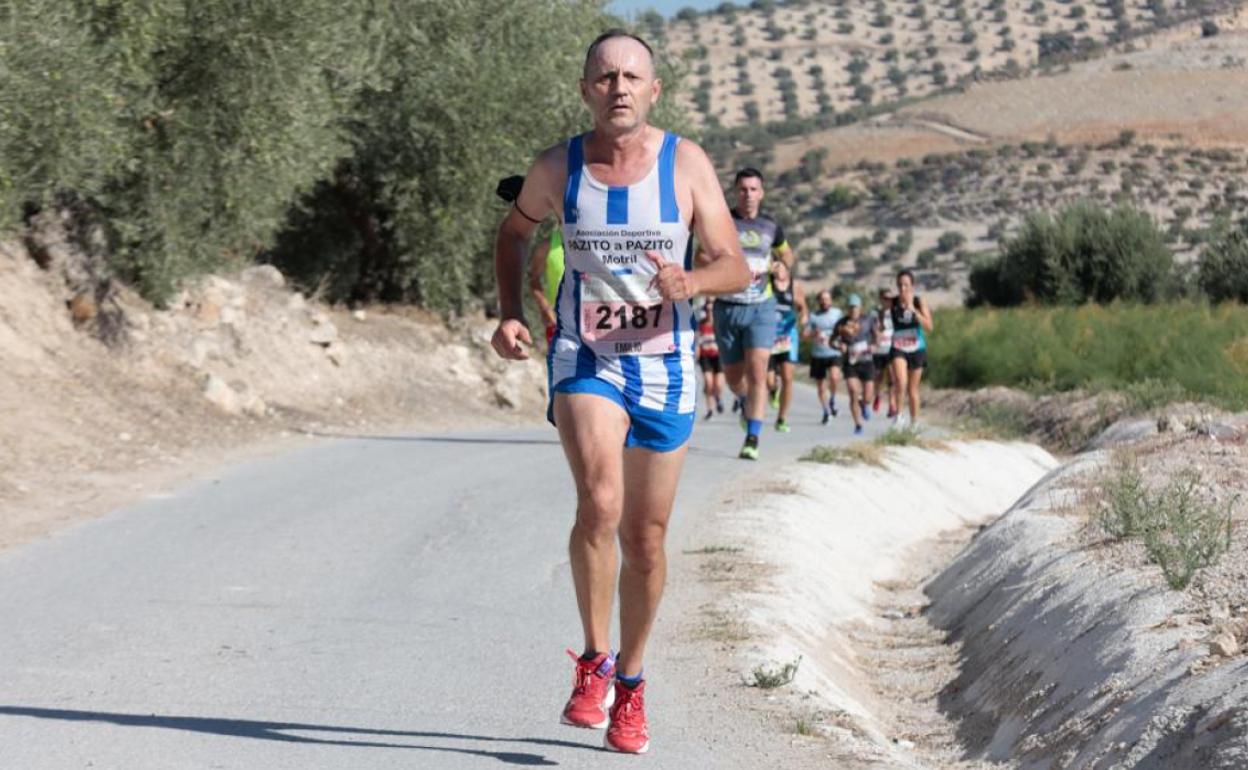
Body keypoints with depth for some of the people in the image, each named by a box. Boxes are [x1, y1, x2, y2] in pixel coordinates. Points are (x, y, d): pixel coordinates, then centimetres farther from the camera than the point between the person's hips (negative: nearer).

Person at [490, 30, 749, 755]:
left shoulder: (687, 163, -5)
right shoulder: (557, 168, -3)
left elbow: (737, 269, -5)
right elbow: (515, 232, 18)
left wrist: (688, 282, -26)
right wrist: (510, 312, 4)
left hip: (664, 367, 1)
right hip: (585, 361, -1)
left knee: (646, 538, 9)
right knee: (599, 502, -26)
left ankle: (630, 683, 29)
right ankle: (594, 662, -9)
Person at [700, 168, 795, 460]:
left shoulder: (771, 227, 7)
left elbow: (786, 254, 25)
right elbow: (700, 258, -1)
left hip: (761, 307, 0)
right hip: (727, 307, 0)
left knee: (757, 372, -15)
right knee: (733, 375, 10)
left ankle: (752, 439, -15)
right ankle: (746, 403, 45)